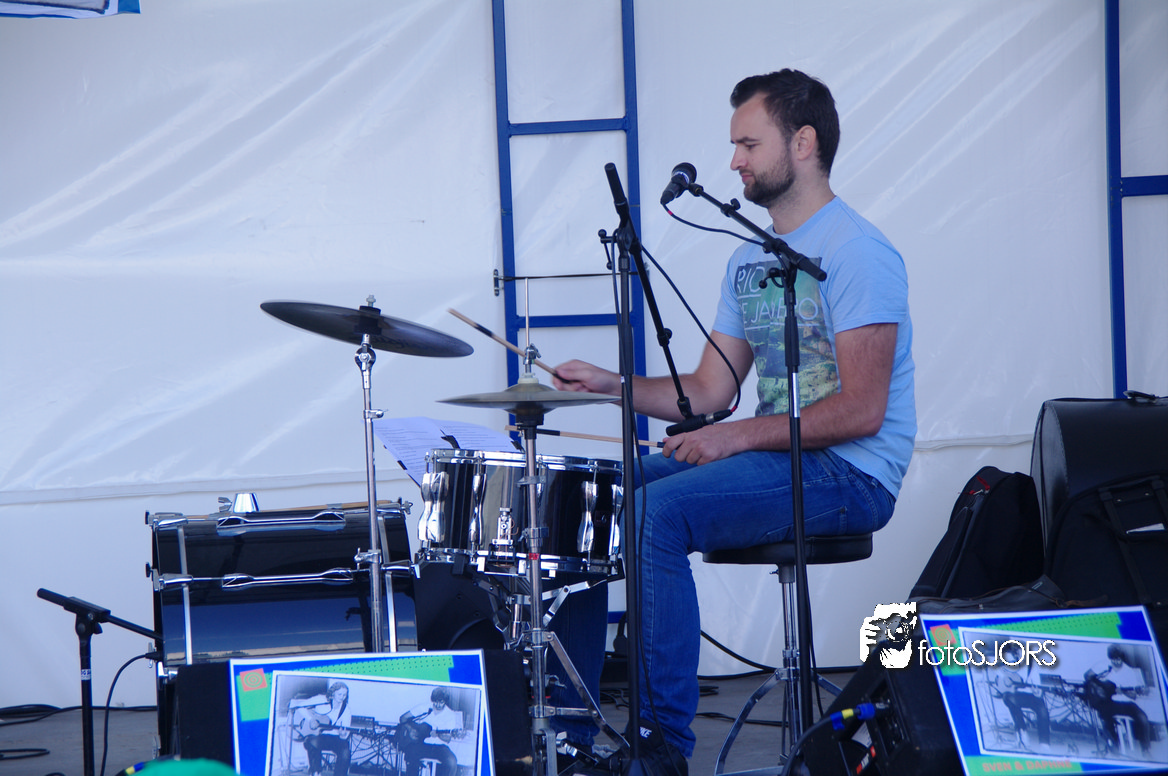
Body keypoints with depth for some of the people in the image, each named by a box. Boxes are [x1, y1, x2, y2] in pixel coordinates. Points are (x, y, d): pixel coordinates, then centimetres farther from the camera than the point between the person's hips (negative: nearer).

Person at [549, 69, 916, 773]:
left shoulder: (856, 251, -12)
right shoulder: (750, 261, 16)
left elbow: (861, 411, -19)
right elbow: (708, 393, 15)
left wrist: (738, 437, -22)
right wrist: (610, 384, 0)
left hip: (849, 476, -9)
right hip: (775, 461, 9)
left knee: (656, 512, -28)